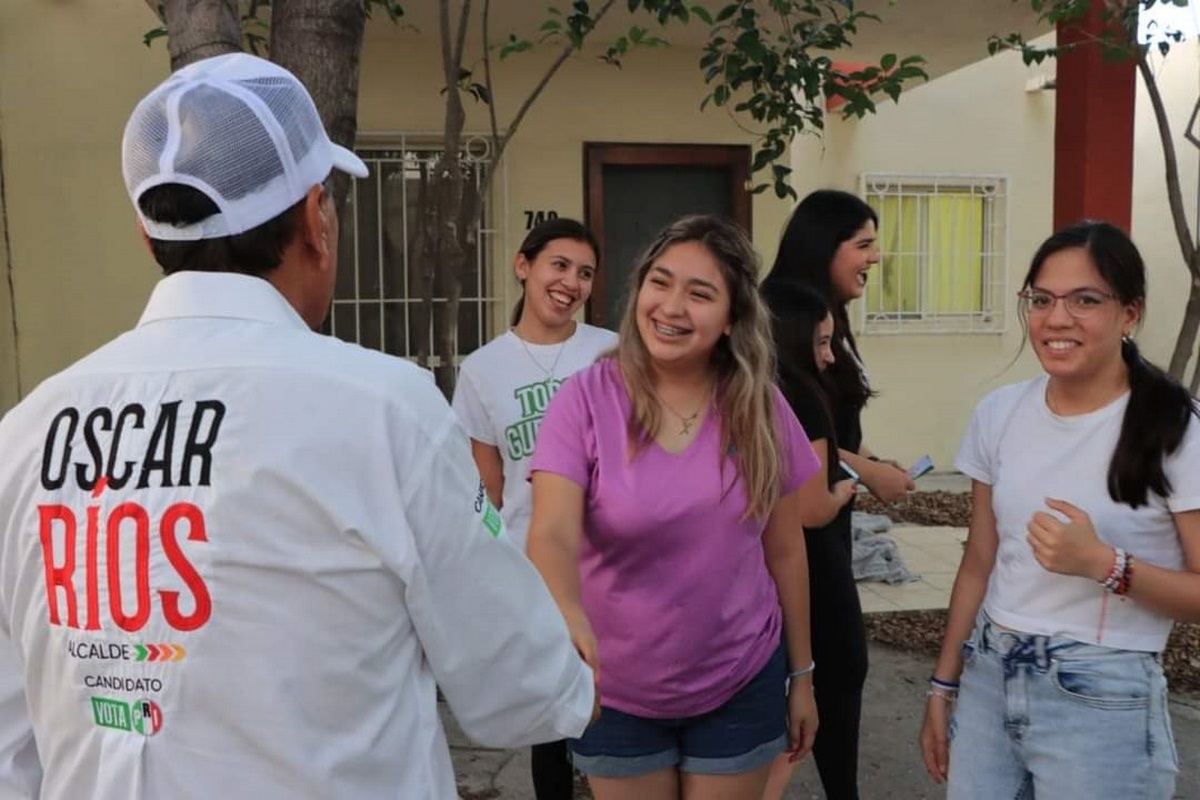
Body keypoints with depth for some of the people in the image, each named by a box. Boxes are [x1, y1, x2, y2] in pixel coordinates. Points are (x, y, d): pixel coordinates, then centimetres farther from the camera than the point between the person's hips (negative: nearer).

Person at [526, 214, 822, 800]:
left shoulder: (760, 407, -7)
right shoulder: (587, 399, -16)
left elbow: (784, 552, 2)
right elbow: (552, 535, -27)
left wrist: (801, 675, 8)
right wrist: (568, 618, -47)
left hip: (741, 685, 2)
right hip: (616, 691, -1)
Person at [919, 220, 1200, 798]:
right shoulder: (999, 414, 1)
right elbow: (979, 565, 8)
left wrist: (1104, 563, -24)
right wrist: (943, 685, 10)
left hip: (1101, 699, -4)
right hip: (987, 680, 4)